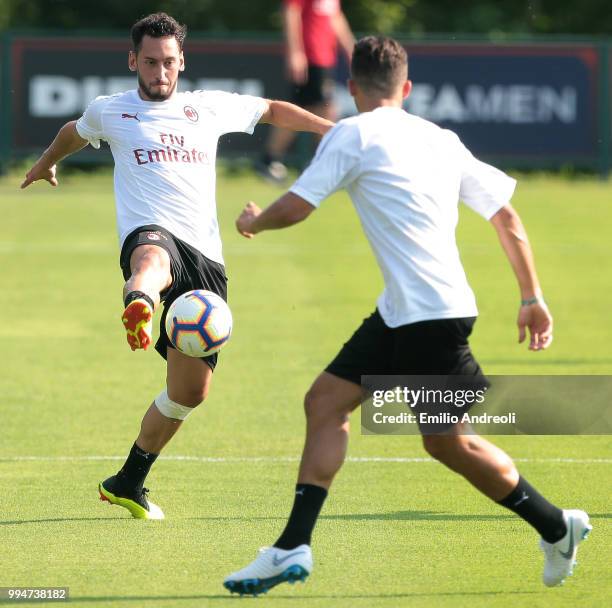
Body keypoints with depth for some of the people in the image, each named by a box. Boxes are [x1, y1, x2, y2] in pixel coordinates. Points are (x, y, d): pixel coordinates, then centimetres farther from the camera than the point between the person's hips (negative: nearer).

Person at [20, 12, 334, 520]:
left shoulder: (210, 108, 17)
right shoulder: (109, 112, 14)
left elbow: (272, 110, 33)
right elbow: (73, 133, 37)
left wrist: (334, 130, 28)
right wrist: (46, 164, 54)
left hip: (206, 259, 4)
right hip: (150, 236, -4)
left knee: (191, 390, 3)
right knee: (154, 256, -46)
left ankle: (129, 483, 23)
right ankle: (138, 310, -85)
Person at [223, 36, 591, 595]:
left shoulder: (353, 135, -4)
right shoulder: (441, 140, 15)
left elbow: (294, 207, -7)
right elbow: (505, 212, 14)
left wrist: (254, 222, 16)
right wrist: (532, 297, 20)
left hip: (431, 313, -8)